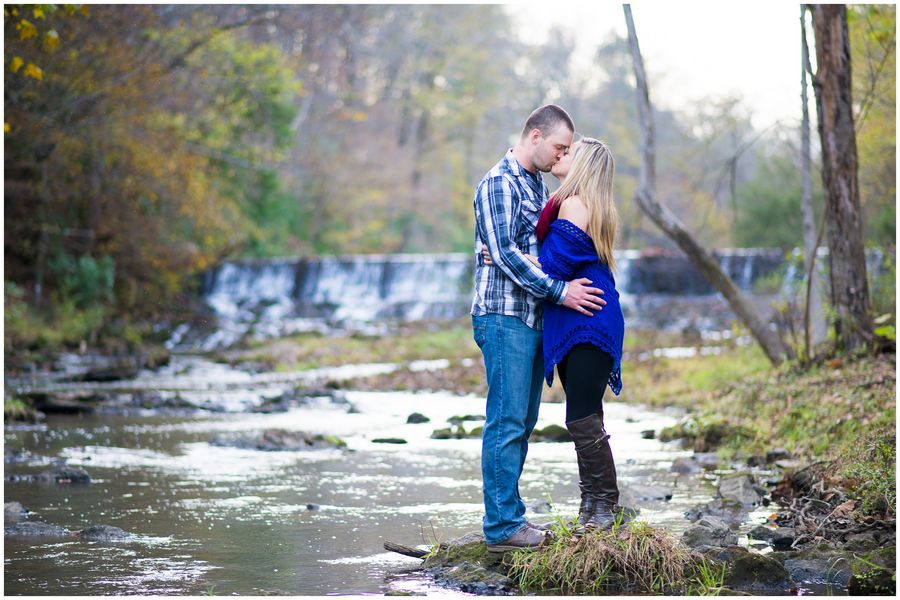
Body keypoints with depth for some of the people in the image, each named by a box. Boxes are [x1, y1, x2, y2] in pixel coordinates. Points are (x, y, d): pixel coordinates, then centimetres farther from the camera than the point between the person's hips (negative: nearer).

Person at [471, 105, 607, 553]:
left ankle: (509, 516, 17)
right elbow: (504, 252, -19)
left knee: (522, 422, 11)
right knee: (507, 423, -8)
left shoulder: (537, 184, 18)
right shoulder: (499, 183, -10)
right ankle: (502, 527, -5)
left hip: (532, 318, 9)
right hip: (504, 317, -9)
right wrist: (558, 291, -21)